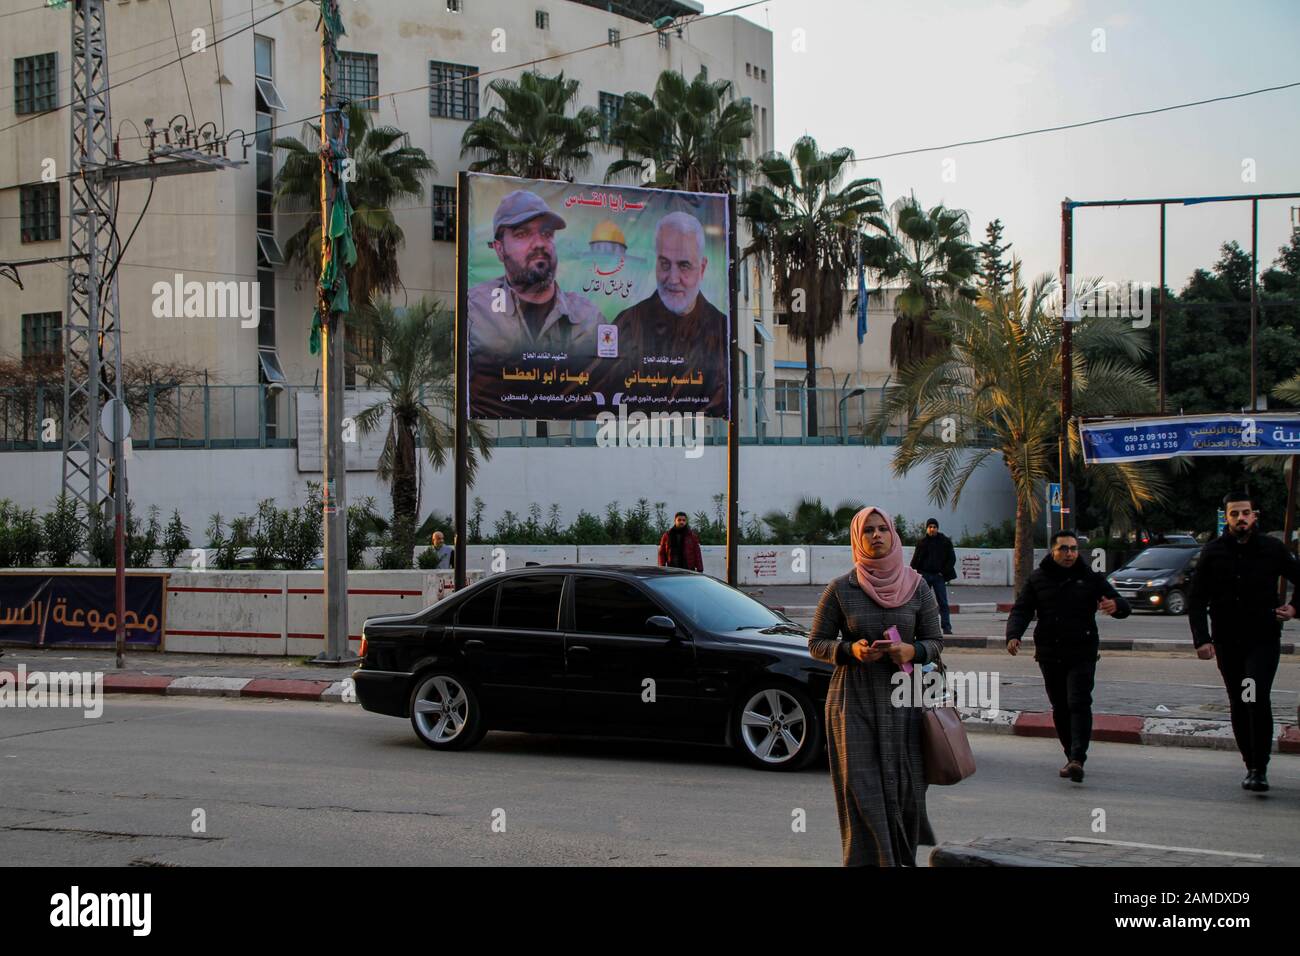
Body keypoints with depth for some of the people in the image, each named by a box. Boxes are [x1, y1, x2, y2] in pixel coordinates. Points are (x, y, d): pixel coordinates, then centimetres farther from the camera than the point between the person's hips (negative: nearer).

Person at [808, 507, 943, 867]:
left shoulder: (917, 587, 4)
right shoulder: (840, 589, -1)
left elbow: (935, 641, 8)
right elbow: (816, 642, 4)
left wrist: (912, 651, -13)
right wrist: (851, 651, -15)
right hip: (854, 702, -1)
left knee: (904, 786, 0)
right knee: (863, 788, -6)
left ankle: (903, 856, 21)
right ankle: (868, 859, 0)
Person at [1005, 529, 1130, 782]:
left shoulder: (1090, 578, 4)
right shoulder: (1038, 578, 9)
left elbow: (1124, 607, 4)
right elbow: (1022, 610, 7)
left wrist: (1115, 605, -22)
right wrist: (1013, 635, -13)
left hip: (1082, 654, -3)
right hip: (1049, 655, 3)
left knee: (1079, 704, -15)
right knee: (1060, 708, 8)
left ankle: (1077, 758, -22)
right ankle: (1071, 756, 19)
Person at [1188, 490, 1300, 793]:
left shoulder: (1273, 549, 0)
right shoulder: (1213, 552, 2)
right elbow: (1196, 600, 4)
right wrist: (1201, 639, -5)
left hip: (1264, 640, -2)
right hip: (1227, 642, 2)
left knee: (1257, 700, -17)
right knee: (1239, 708, 7)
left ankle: (1259, 768, -14)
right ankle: (1252, 766, 18)